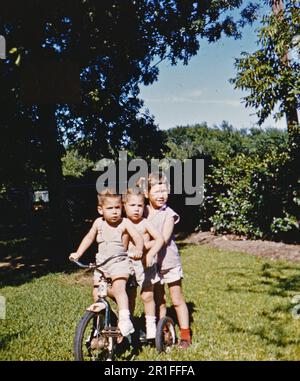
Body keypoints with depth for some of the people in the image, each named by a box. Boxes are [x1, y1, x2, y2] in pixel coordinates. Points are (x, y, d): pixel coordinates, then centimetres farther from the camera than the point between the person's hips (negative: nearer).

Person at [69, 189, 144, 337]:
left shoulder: (125, 223, -8)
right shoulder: (98, 223, 4)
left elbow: (138, 237, -19)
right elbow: (89, 238, 17)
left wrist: (138, 249, -40)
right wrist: (78, 253, 11)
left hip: (119, 262, -4)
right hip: (101, 263, 4)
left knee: (119, 288, -27)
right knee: (97, 294, 3)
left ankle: (125, 320, -28)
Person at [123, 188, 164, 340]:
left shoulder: (145, 223, -5)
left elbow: (160, 239, -14)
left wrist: (151, 254, -24)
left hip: (145, 264, -3)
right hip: (128, 264, 3)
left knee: (147, 295, -1)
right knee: (129, 296, 10)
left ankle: (151, 325, 17)